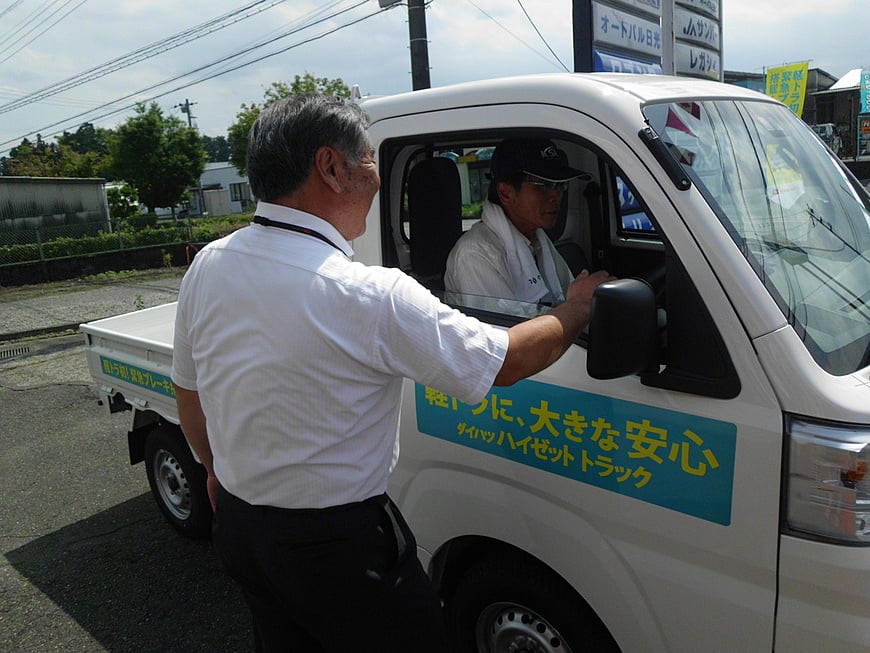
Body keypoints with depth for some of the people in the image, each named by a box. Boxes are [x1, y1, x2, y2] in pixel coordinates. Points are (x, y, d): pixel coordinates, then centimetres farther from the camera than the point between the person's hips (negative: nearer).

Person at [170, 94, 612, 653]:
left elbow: (188, 391, 7)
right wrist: (577, 308, 1)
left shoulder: (206, 266, -6)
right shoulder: (370, 296, -27)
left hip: (236, 524, 7)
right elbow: (508, 362, -17)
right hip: (336, 546, -6)